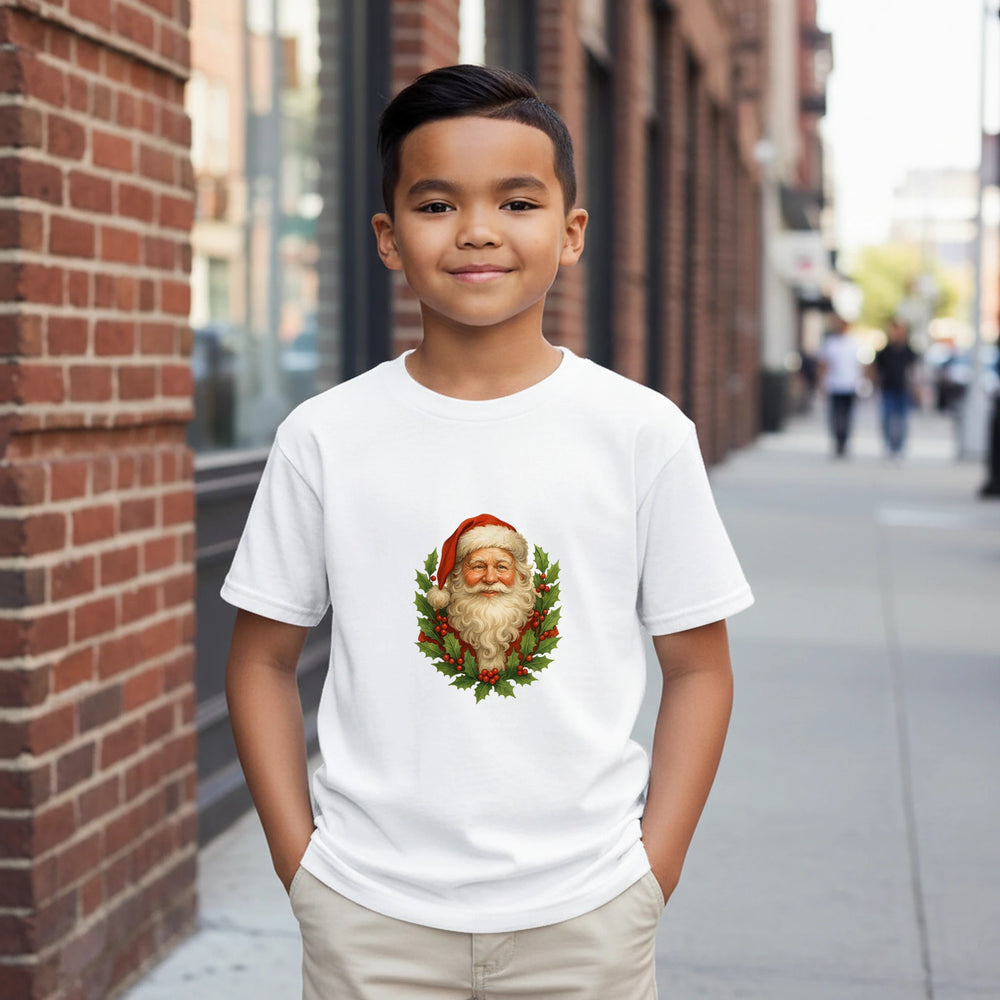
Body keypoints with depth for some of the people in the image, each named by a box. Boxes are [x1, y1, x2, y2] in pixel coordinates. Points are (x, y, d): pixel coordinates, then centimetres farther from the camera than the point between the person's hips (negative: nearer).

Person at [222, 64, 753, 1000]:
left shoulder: (643, 433, -3)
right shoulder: (325, 437, -3)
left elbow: (696, 668, 2)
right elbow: (263, 660, 4)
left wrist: (653, 870, -4)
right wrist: (299, 864, -2)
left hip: (583, 912, 0)